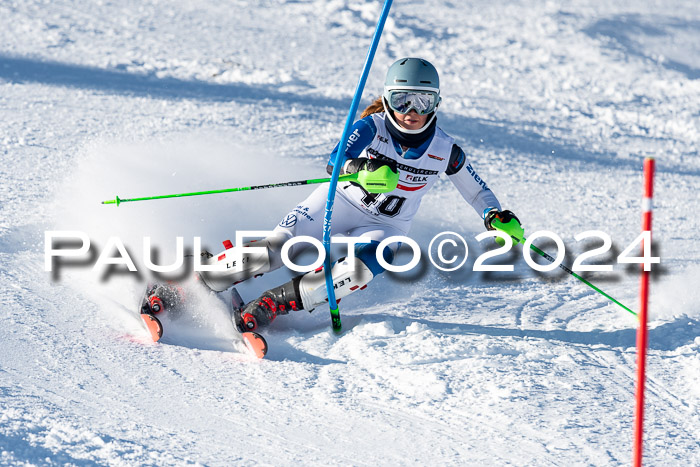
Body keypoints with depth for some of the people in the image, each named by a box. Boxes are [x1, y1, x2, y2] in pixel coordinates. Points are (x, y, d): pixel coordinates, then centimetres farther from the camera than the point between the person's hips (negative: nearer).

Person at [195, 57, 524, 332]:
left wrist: (496, 216, -15)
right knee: (275, 250, -20)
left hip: (386, 226, 1)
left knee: (363, 268, -33)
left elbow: (477, 191, 5)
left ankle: (277, 301, -26)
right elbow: (335, 160, -31)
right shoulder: (372, 127, -17)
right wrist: (363, 169, -53)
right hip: (342, 201, -1)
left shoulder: (445, 151, -10)